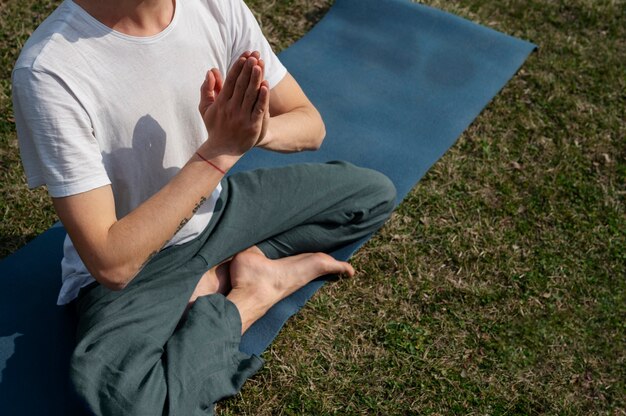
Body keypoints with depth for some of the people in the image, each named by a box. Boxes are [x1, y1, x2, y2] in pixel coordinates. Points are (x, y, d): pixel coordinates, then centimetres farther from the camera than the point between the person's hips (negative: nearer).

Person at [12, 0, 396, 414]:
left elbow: (311, 125, -5)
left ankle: (221, 274, -2)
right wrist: (220, 150, -34)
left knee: (376, 193, 4)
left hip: (217, 208, 5)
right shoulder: (48, 70, -29)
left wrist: (255, 130, -28)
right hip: (133, 263, -5)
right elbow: (111, 264, -31)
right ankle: (254, 293, -8)